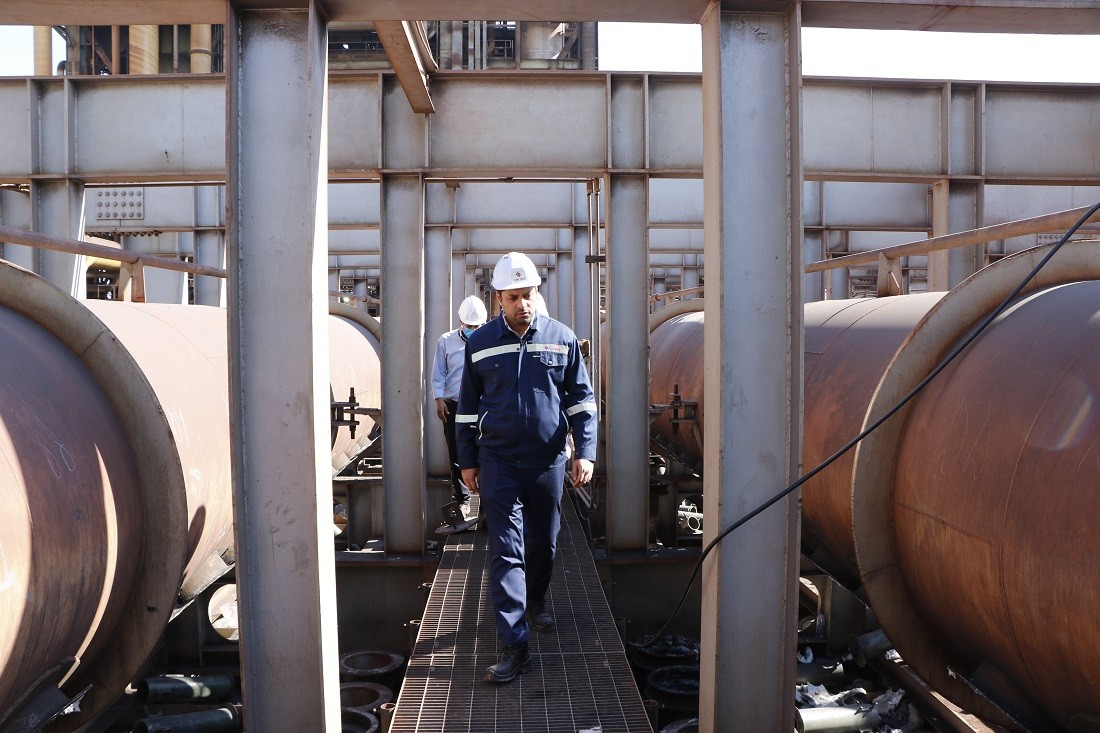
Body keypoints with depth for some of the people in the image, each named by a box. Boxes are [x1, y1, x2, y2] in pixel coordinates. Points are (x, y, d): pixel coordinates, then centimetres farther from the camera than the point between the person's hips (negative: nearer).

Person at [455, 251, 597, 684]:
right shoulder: (480, 343, 0)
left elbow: (581, 399, 5)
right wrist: (467, 461, 8)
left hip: (548, 460, 2)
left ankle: (535, 603, 43)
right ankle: (514, 645, -7)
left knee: (543, 543, 16)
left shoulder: (561, 338, 1)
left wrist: (585, 452, -3)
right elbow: (468, 406, 8)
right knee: (506, 550, -7)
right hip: (498, 462, -1)